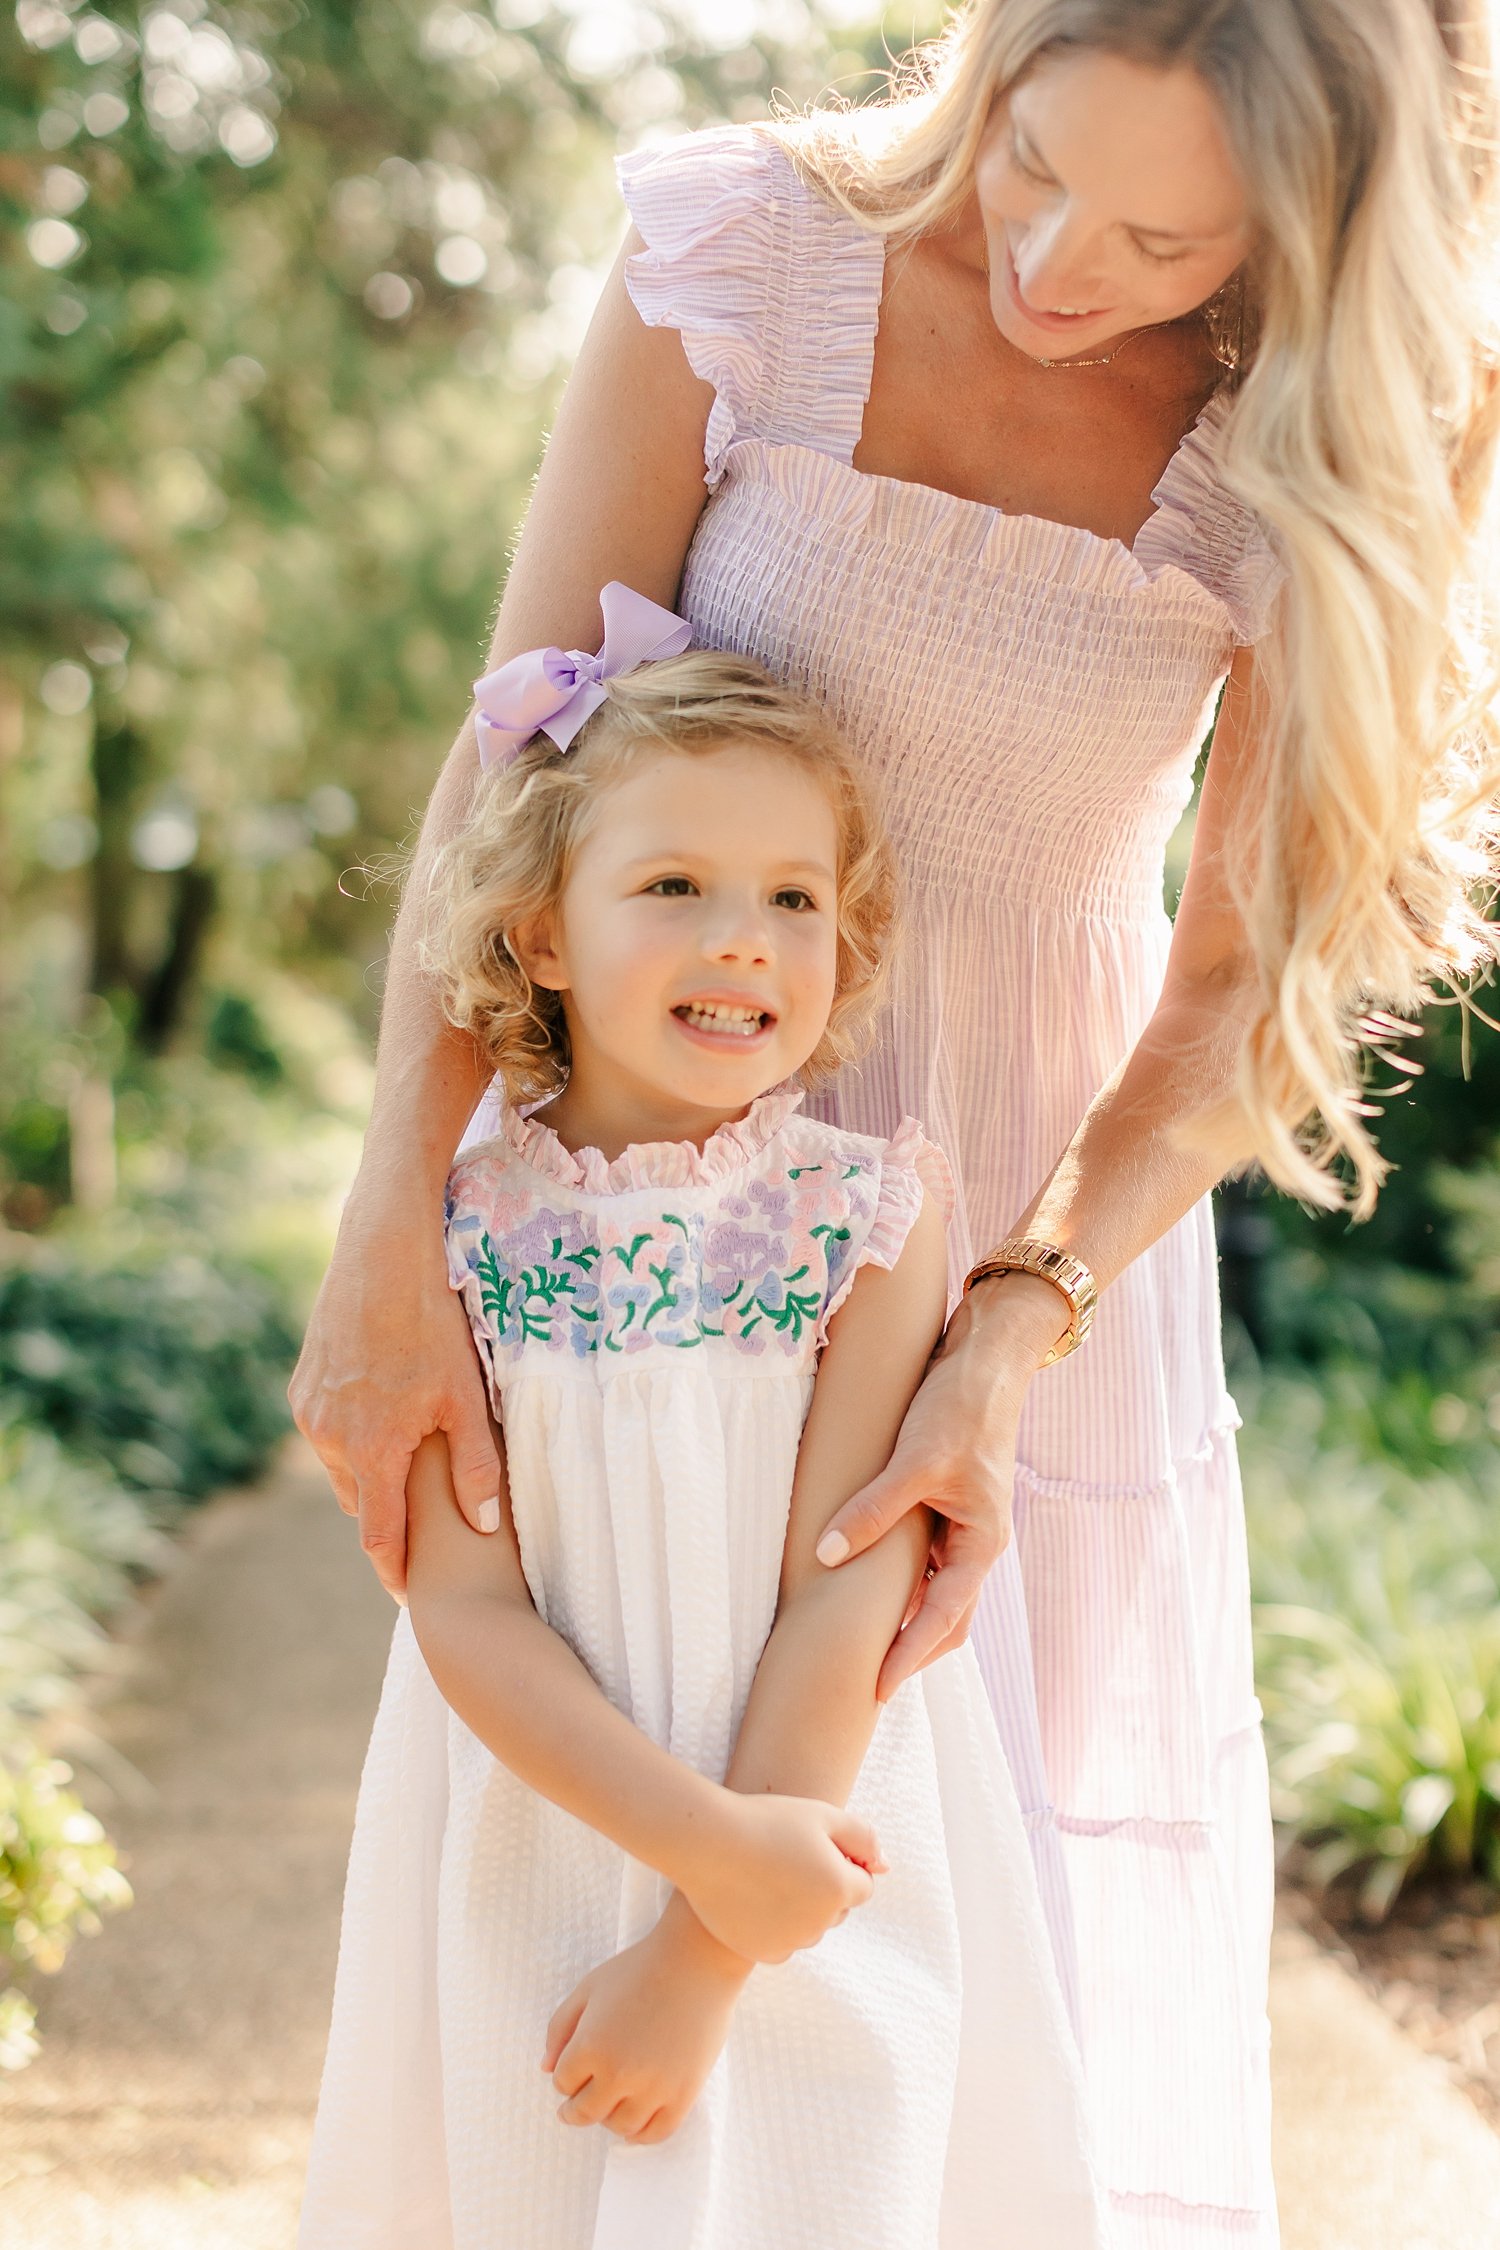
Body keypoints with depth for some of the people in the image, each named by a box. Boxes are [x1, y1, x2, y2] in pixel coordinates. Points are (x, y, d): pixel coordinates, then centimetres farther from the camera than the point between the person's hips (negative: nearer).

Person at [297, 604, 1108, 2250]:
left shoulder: (875, 1221, -10)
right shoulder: (450, 1232, -8)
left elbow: (847, 1601, -12)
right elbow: (462, 1609, -11)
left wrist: (701, 1957, -14)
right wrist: (708, 1842, -20)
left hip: (820, 1889, -1)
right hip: (528, 1888, 1)